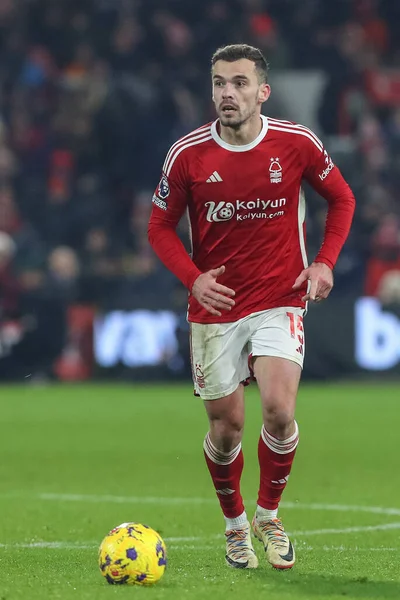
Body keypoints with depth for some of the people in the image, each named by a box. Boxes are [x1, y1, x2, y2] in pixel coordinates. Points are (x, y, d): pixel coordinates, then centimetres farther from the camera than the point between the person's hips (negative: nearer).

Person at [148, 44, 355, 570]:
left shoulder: (297, 144, -7)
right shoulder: (188, 154, -7)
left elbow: (341, 199, 10)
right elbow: (161, 226, 4)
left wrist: (324, 261, -4)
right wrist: (193, 277, -13)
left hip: (280, 300, -1)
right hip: (215, 306, 1)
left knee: (279, 410, -19)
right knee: (227, 427, 3)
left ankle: (269, 516, 6)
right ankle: (235, 523, 29)